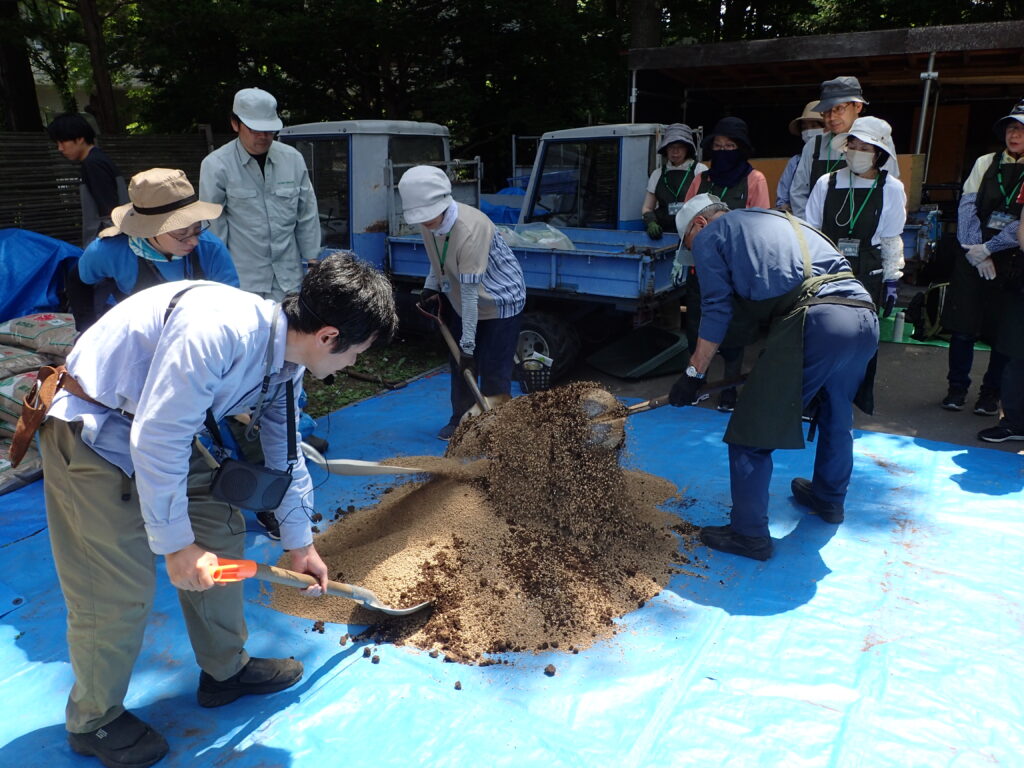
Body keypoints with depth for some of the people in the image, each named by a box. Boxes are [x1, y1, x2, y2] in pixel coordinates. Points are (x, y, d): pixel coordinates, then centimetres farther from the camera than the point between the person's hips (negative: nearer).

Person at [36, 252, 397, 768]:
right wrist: (175, 544, -20)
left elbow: (284, 453, 10)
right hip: (92, 433, -9)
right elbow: (157, 440, -31)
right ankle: (93, 721, 23)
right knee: (121, 589, -3)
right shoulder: (217, 332, -34)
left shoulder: (285, 361, -3)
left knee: (221, 531, 11)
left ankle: (226, 669, 31)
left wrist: (300, 542, 19)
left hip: (160, 430, 9)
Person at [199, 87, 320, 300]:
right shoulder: (216, 166, -6)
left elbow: (307, 215, 10)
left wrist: (312, 260, 9)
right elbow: (213, 223, -3)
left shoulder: (293, 159, 5)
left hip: (289, 277, 3)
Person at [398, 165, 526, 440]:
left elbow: (470, 292, -33)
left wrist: (468, 344, -30)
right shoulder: (429, 222, -12)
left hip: (500, 301, -7)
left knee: (494, 373, -4)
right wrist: (431, 286, -4)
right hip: (461, 301, 8)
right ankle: (460, 420, 29)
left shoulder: (470, 229, -35)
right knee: (459, 364, 13)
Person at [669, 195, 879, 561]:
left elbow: (718, 309, 5)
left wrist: (694, 373, 12)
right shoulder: (784, 219, 34)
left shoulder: (709, 235, 13)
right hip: (866, 316, 8)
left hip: (813, 323, -8)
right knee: (837, 415, 29)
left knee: (752, 430, 3)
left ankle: (749, 534, 10)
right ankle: (829, 499, 49)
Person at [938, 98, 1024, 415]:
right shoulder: (985, 163, 8)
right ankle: (957, 387, 15)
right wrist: (975, 252, -9)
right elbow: (967, 207, 1)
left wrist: (987, 248, -14)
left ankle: (991, 392, 19)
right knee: (963, 325, 2)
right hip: (974, 256, 2)